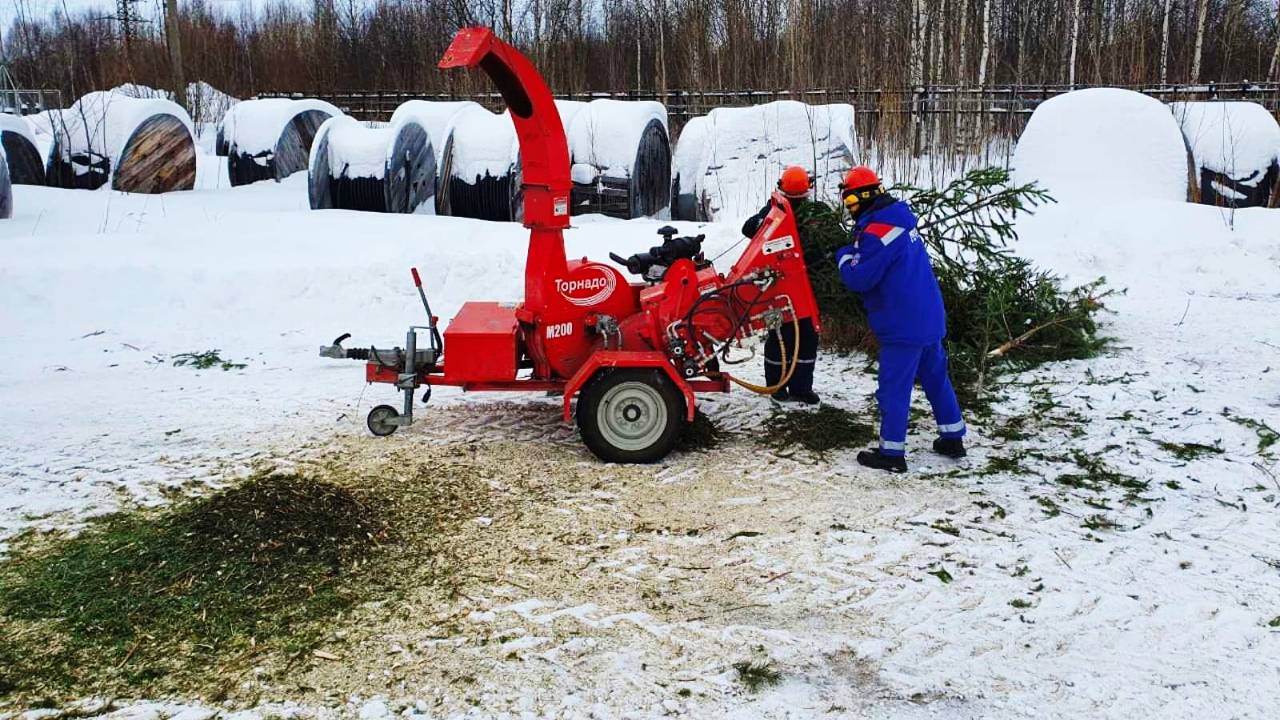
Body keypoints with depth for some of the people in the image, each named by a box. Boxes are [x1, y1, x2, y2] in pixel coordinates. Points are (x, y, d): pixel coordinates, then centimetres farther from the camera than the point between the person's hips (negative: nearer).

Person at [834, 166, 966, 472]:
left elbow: (859, 278, -19)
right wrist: (854, 254, 10)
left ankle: (891, 452, 5)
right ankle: (953, 438, 28)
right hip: (929, 317, 10)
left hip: (903, 324, -9)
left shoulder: (877, 230, -19)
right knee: (936, 376, 18)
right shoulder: (899, 219, 11)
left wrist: (844, 256, -1)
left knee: (894, 388, -1)